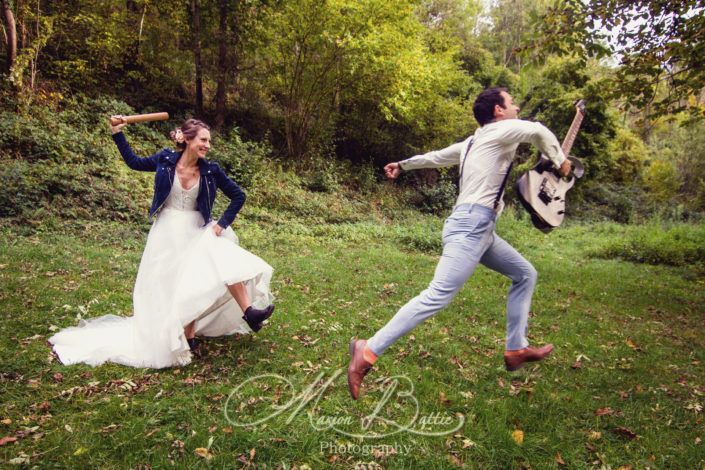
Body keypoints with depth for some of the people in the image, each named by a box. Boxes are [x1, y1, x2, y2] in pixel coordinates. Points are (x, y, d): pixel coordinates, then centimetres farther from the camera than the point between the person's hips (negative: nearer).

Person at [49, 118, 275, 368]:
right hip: (168, 232, -1)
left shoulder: (210, 170, -6)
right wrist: (117, 134, 7)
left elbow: (238, 196, 1)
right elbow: (134, 162, 12)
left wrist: (222, 223, -5)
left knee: (227, 261, -22)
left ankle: (248, 312, -18)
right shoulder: (166, 159, -6)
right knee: (170, 287, 4)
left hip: (197, 232, 1)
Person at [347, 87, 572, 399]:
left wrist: (403, 164, 45)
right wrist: (558, 160, 3)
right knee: (438, 296, -19)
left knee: (525, 274, 17)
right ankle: (368, 352, -22)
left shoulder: (474, 141, 24)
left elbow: (437, 156, 32)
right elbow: (537, 131, -15)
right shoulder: (501, 130, 0)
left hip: (479, 228, 10)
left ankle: (516, 349, 18)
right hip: (471, 224, -10)